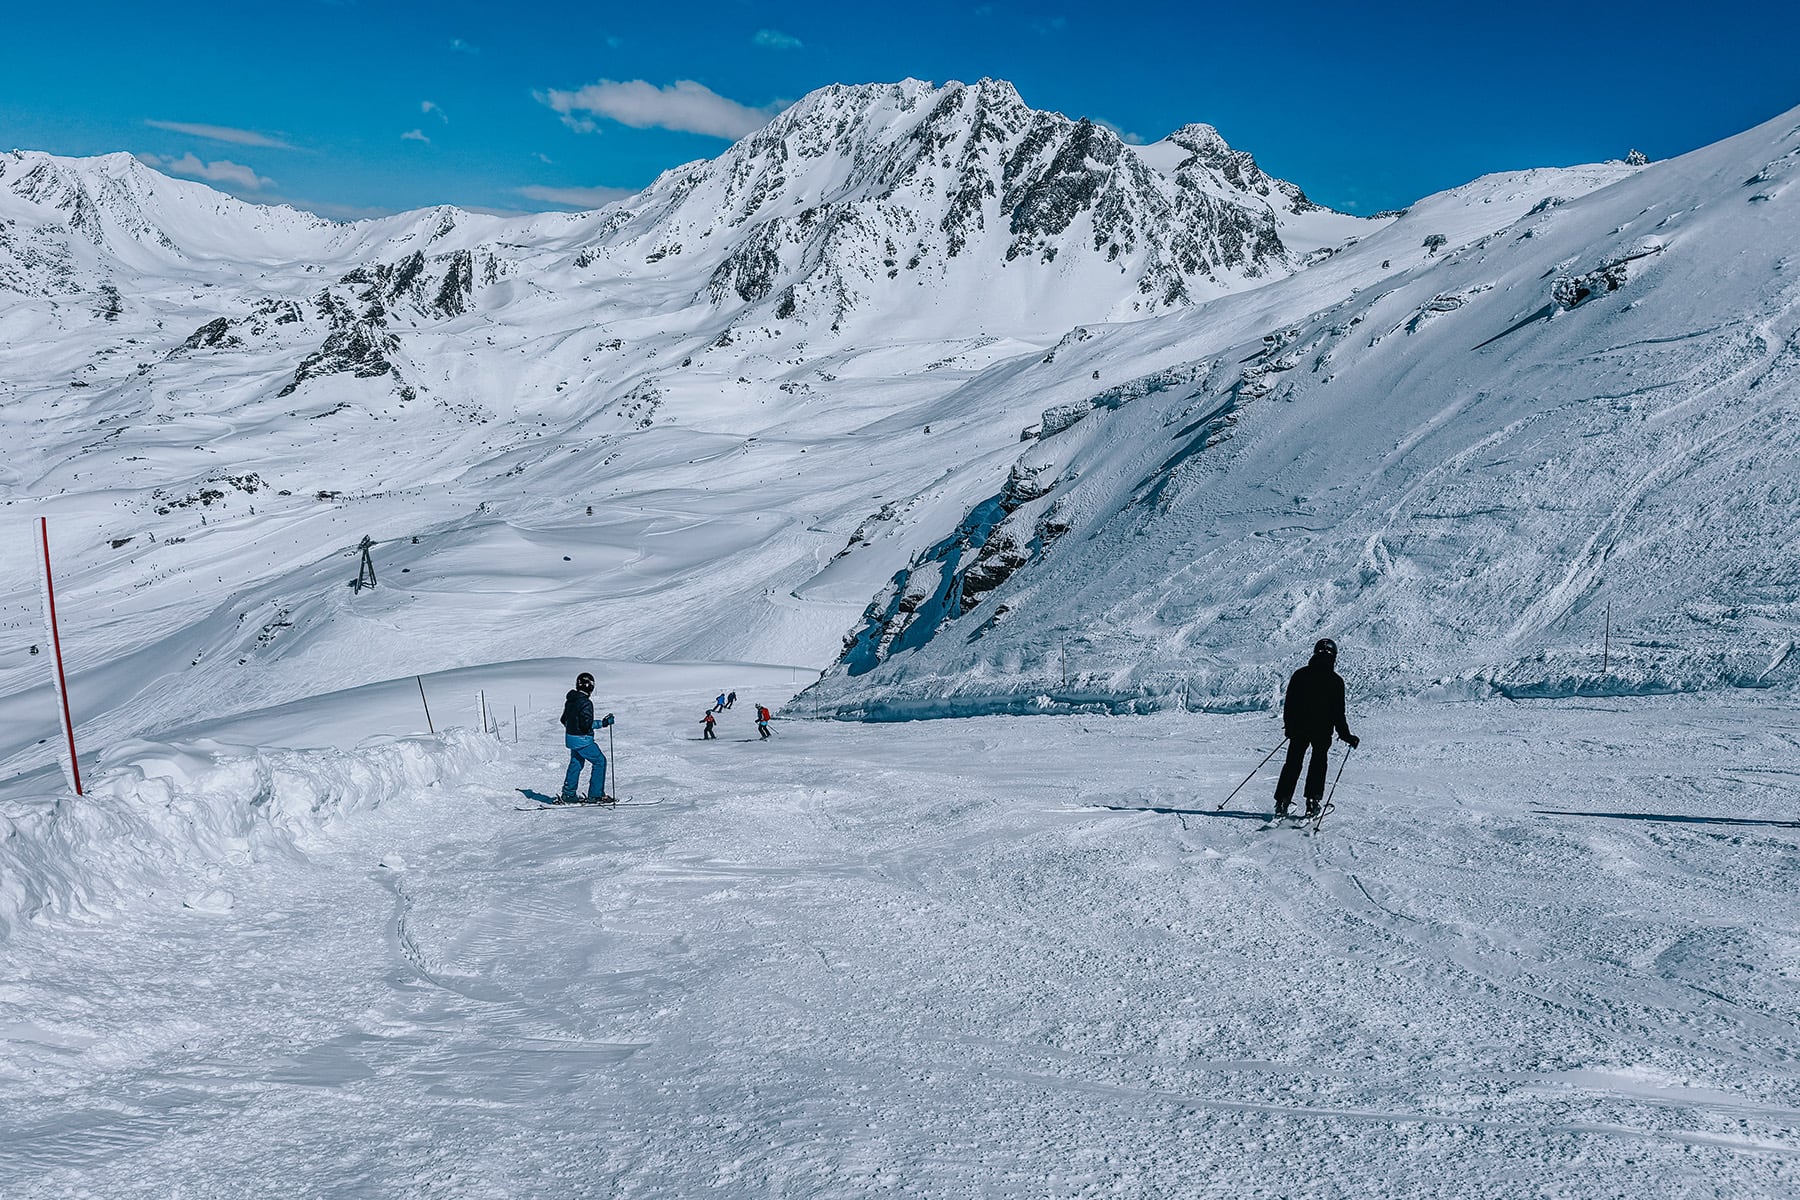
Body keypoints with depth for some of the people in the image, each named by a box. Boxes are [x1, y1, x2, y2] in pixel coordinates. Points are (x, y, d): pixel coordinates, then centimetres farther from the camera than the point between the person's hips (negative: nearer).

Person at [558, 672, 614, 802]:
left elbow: (564, 720, 17)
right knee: (600, 761, 1)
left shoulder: (570, 700, 8)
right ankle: (595, 795, 2)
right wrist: (603, 723, -21)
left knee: (576, 763, 20)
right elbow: (586, 723, -26)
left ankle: (567, 795, 23)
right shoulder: (585, 702, -21)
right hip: (582, 740, -9)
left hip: (571, 737, 9)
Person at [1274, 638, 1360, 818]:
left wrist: (1289, 726, 17)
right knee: (1318, 763, 15)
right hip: (1322, 730, -2)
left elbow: (1288, 704, 4)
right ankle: (1313, 801, 6)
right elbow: (1338, 714, -9)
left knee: (1292, 764, 11)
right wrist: (1347, 736, 0)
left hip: (1298, 729, 2)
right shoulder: (1336, 681, -8)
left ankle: (1282, 802, 6)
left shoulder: (1300, 675, 0)